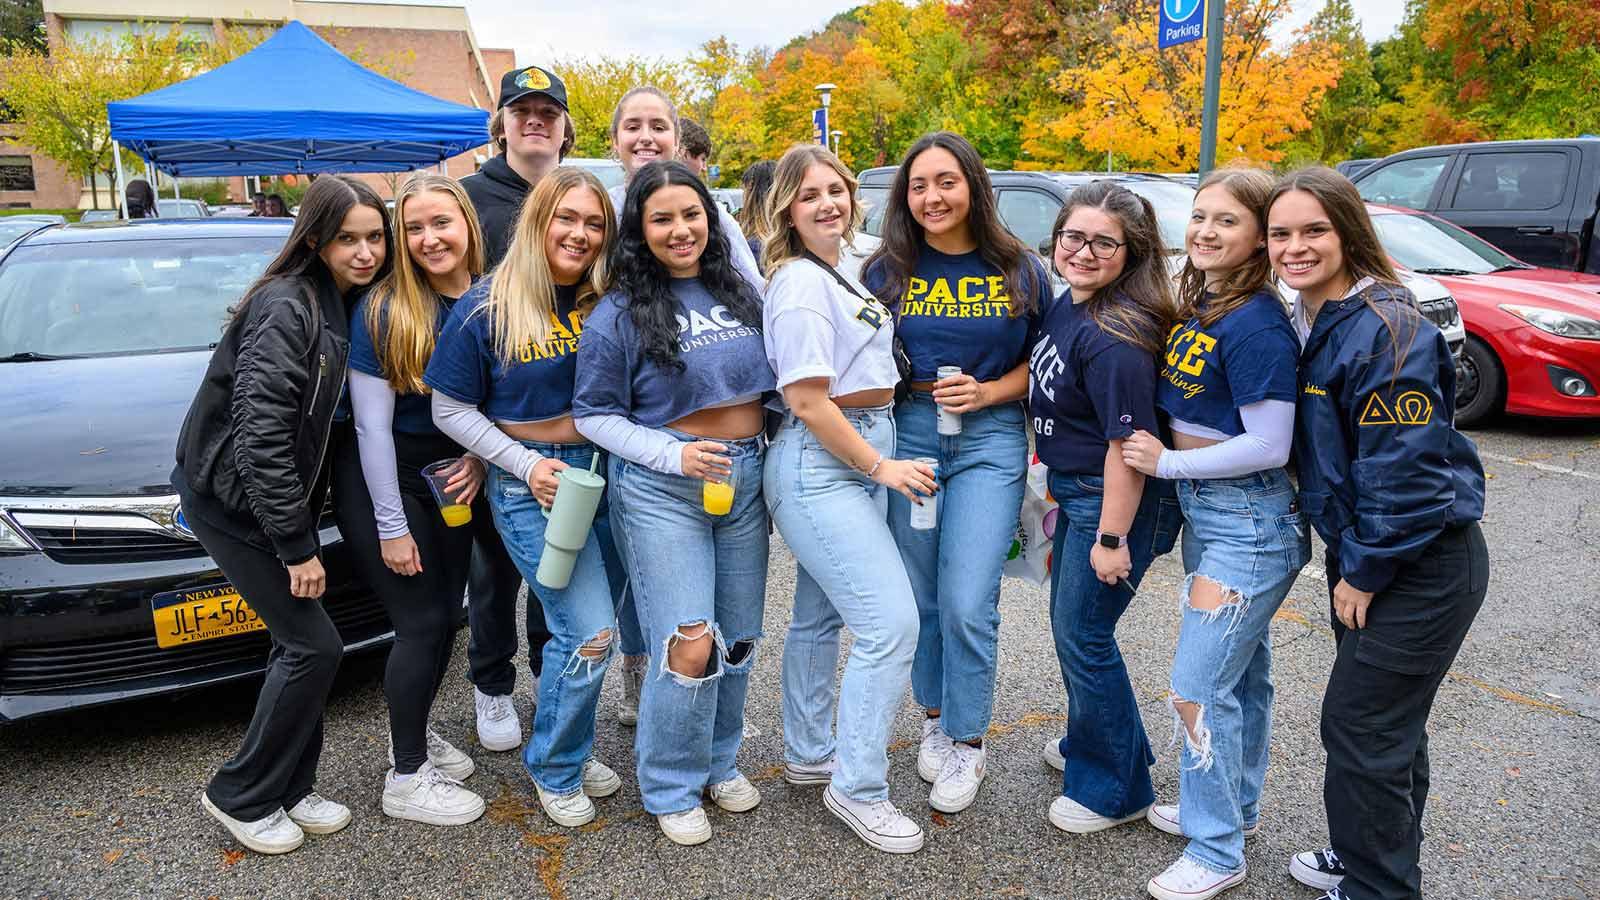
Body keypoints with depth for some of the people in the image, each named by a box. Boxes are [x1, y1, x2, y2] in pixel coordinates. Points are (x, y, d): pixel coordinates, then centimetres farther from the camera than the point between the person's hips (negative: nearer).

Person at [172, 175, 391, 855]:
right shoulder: (286, 307, -22)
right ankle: (241, 797, 13)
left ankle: (290, 789, 26)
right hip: (229, 498, -8)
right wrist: (296, 544, -23)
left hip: (278, 493, 8)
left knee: (300, 645, 11)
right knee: (315, 646, -6)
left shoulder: (340, 306, 6)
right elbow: (259, 433, -26)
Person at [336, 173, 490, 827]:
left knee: (447, 614, 10)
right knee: (422, 621, -3)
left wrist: (481, 457, -10)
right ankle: (406, 779, 13)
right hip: (382, 479, -5)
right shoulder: (383, 309, -17)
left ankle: (415, 734, 35)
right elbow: (372, 424, -16)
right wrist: (392, 526, -15)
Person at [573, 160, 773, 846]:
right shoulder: (620, 312, -6)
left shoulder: (741, 293, 8)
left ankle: (720, 762, 33)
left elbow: (770, 380, 19)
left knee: (738, 638, 12)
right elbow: (594, 414, -5)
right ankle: (671, 789, 13)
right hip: (662, 489, -5)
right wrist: (676, 454, -17)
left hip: (745, 479, 5)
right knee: (690, 643, -9)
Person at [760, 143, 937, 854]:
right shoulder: (800, 283, -14)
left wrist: (879, 461, 17)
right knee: (891, 622, -12)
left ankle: (809, 754, 32)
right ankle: (858, 789, 0)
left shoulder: (841, 276, 15)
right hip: (819, 468, -10)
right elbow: (807, 400, -19)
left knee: (820, 615, 18)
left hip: (855, 462, 10)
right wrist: (880, 466, -15)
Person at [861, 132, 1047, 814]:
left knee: (967, 603, -6)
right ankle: (935, 718, 32)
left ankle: (967, 742, 14)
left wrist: (989, 391, -11)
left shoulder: (1019, 271, 2)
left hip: (990, 438, -1)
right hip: (907, 434, 2)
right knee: (921, 597, 10)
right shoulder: (885, 270, 3)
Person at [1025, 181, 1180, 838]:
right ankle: (1088, 744, 43)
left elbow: (1127, 444, -25)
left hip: (1116, 500, -9)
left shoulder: (1116, 337, -25)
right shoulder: (1064, 304, 4)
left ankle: (1116, 789, 21)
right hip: (1074, 490, 9)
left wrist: (1112, 538, -21)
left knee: (1082, 634, 2)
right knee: (1070, 624, 21)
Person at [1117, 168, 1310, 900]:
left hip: (1249, 521, -9)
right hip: (1206, 510, 9)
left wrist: (1166, 463, -15)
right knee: (1239, 674, 22)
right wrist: (1168, 464, 2)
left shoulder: (1256, 324, -20)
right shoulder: (1196, 306, 6)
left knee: (1198, 689, -3)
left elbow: (1269, 447, -21)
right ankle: (1236, 807, 39)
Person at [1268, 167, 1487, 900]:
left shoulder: (1387, 330, -23)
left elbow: (1403, 468, -23)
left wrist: (1365, 572, -16)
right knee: (1389, 723, 21)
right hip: (1361, 552, 8)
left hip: (1422, 565, -8)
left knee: (1360, 726, 1)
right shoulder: (1311, 324, 5)